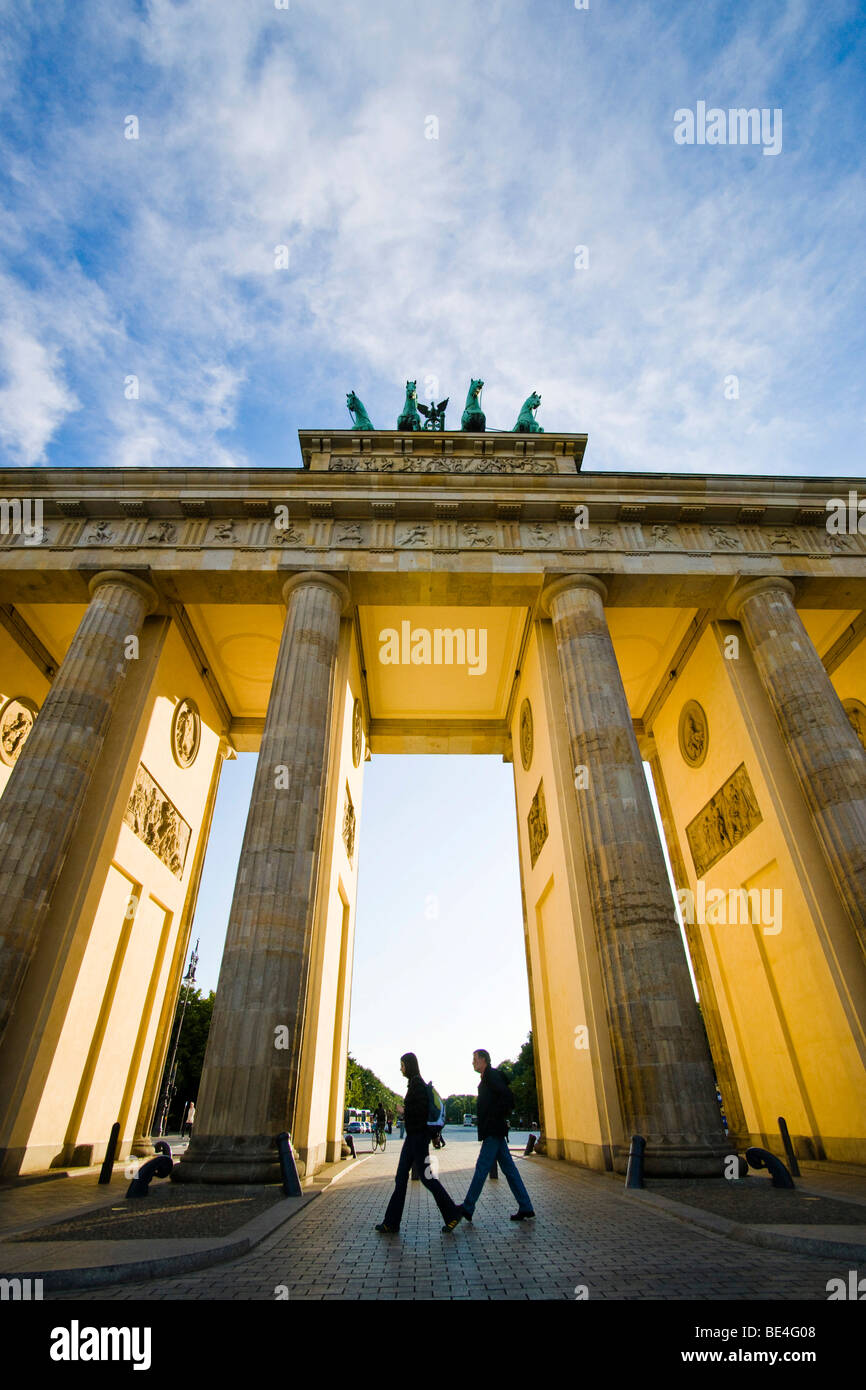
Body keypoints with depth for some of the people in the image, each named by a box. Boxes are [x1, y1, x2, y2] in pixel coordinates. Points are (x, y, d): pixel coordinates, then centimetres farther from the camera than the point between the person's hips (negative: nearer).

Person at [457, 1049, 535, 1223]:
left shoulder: (491, 1074, -12)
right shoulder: (486, 1078, 17)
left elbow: (506, 1095, -22)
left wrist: (495, 1118, -19)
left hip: (493, 1130, -10)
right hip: (494, 1131, 10)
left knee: (482, 1168, -4)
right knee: (508, 1168, 10)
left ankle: (467, 1208, 1)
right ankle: (525, 1208, 13)